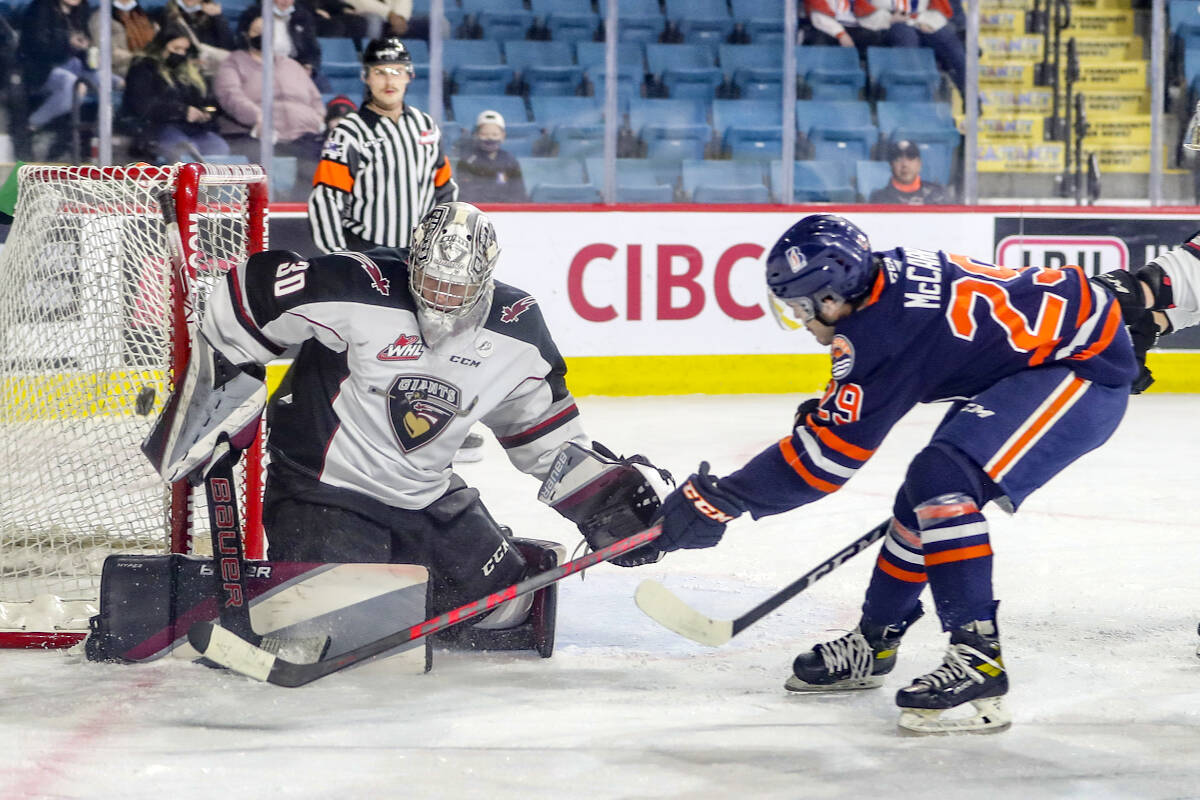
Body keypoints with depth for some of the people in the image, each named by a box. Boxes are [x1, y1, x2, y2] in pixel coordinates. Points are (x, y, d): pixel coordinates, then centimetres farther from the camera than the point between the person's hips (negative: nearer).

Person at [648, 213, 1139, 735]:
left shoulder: (883, 330, -26)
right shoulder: (892, 275, 0)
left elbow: (827, 453, -22)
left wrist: (721, 500, -17)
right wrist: (828, 410, 22)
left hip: (1085, 371, -11)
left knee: (941, 480, -25)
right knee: (925, 495, 15)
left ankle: (977, 661, -26)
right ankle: (873, 644, 31)